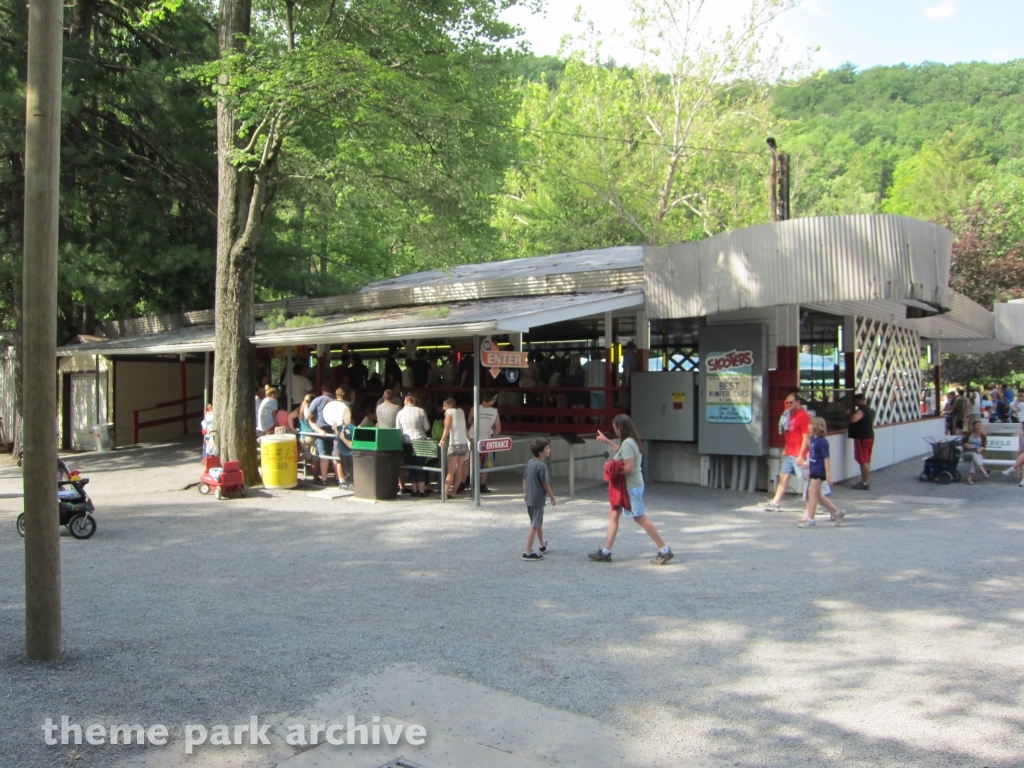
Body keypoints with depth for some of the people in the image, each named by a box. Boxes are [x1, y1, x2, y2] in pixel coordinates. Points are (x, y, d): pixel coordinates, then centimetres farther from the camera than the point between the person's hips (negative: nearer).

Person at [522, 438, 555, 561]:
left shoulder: (530, 462, 4)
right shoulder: (542, 465, -20)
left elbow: (524, 479, 12)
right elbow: (545, 484, -17)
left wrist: (525, 493, 24)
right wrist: (552, 497, -5)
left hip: (529, 498, 9)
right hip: (538, 499, -9)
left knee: (538, 522, 25)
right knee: (534, 526, -1)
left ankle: (542, 545, 42)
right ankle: (528, 553, 2)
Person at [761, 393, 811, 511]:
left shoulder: (803, 416, -13)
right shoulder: (790, 415, 14)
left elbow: (806, 437, -16)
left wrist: (801, 455, -19)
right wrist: (786, 449, 19)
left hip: (798, 455, -9)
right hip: (789, 454, 9)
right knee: (783, 477, 7)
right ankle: (775, 503, 8)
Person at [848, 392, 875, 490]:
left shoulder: (861, 410, -19)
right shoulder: (870, 410, 13)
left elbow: (853, 419, -33)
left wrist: (850, 413, -16)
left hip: (862, 438, -10)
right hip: (869, 436, 10)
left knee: (863, 461, -5)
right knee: (866, 461, 16)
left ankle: (865, 483, -3)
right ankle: (866, 481, 23)